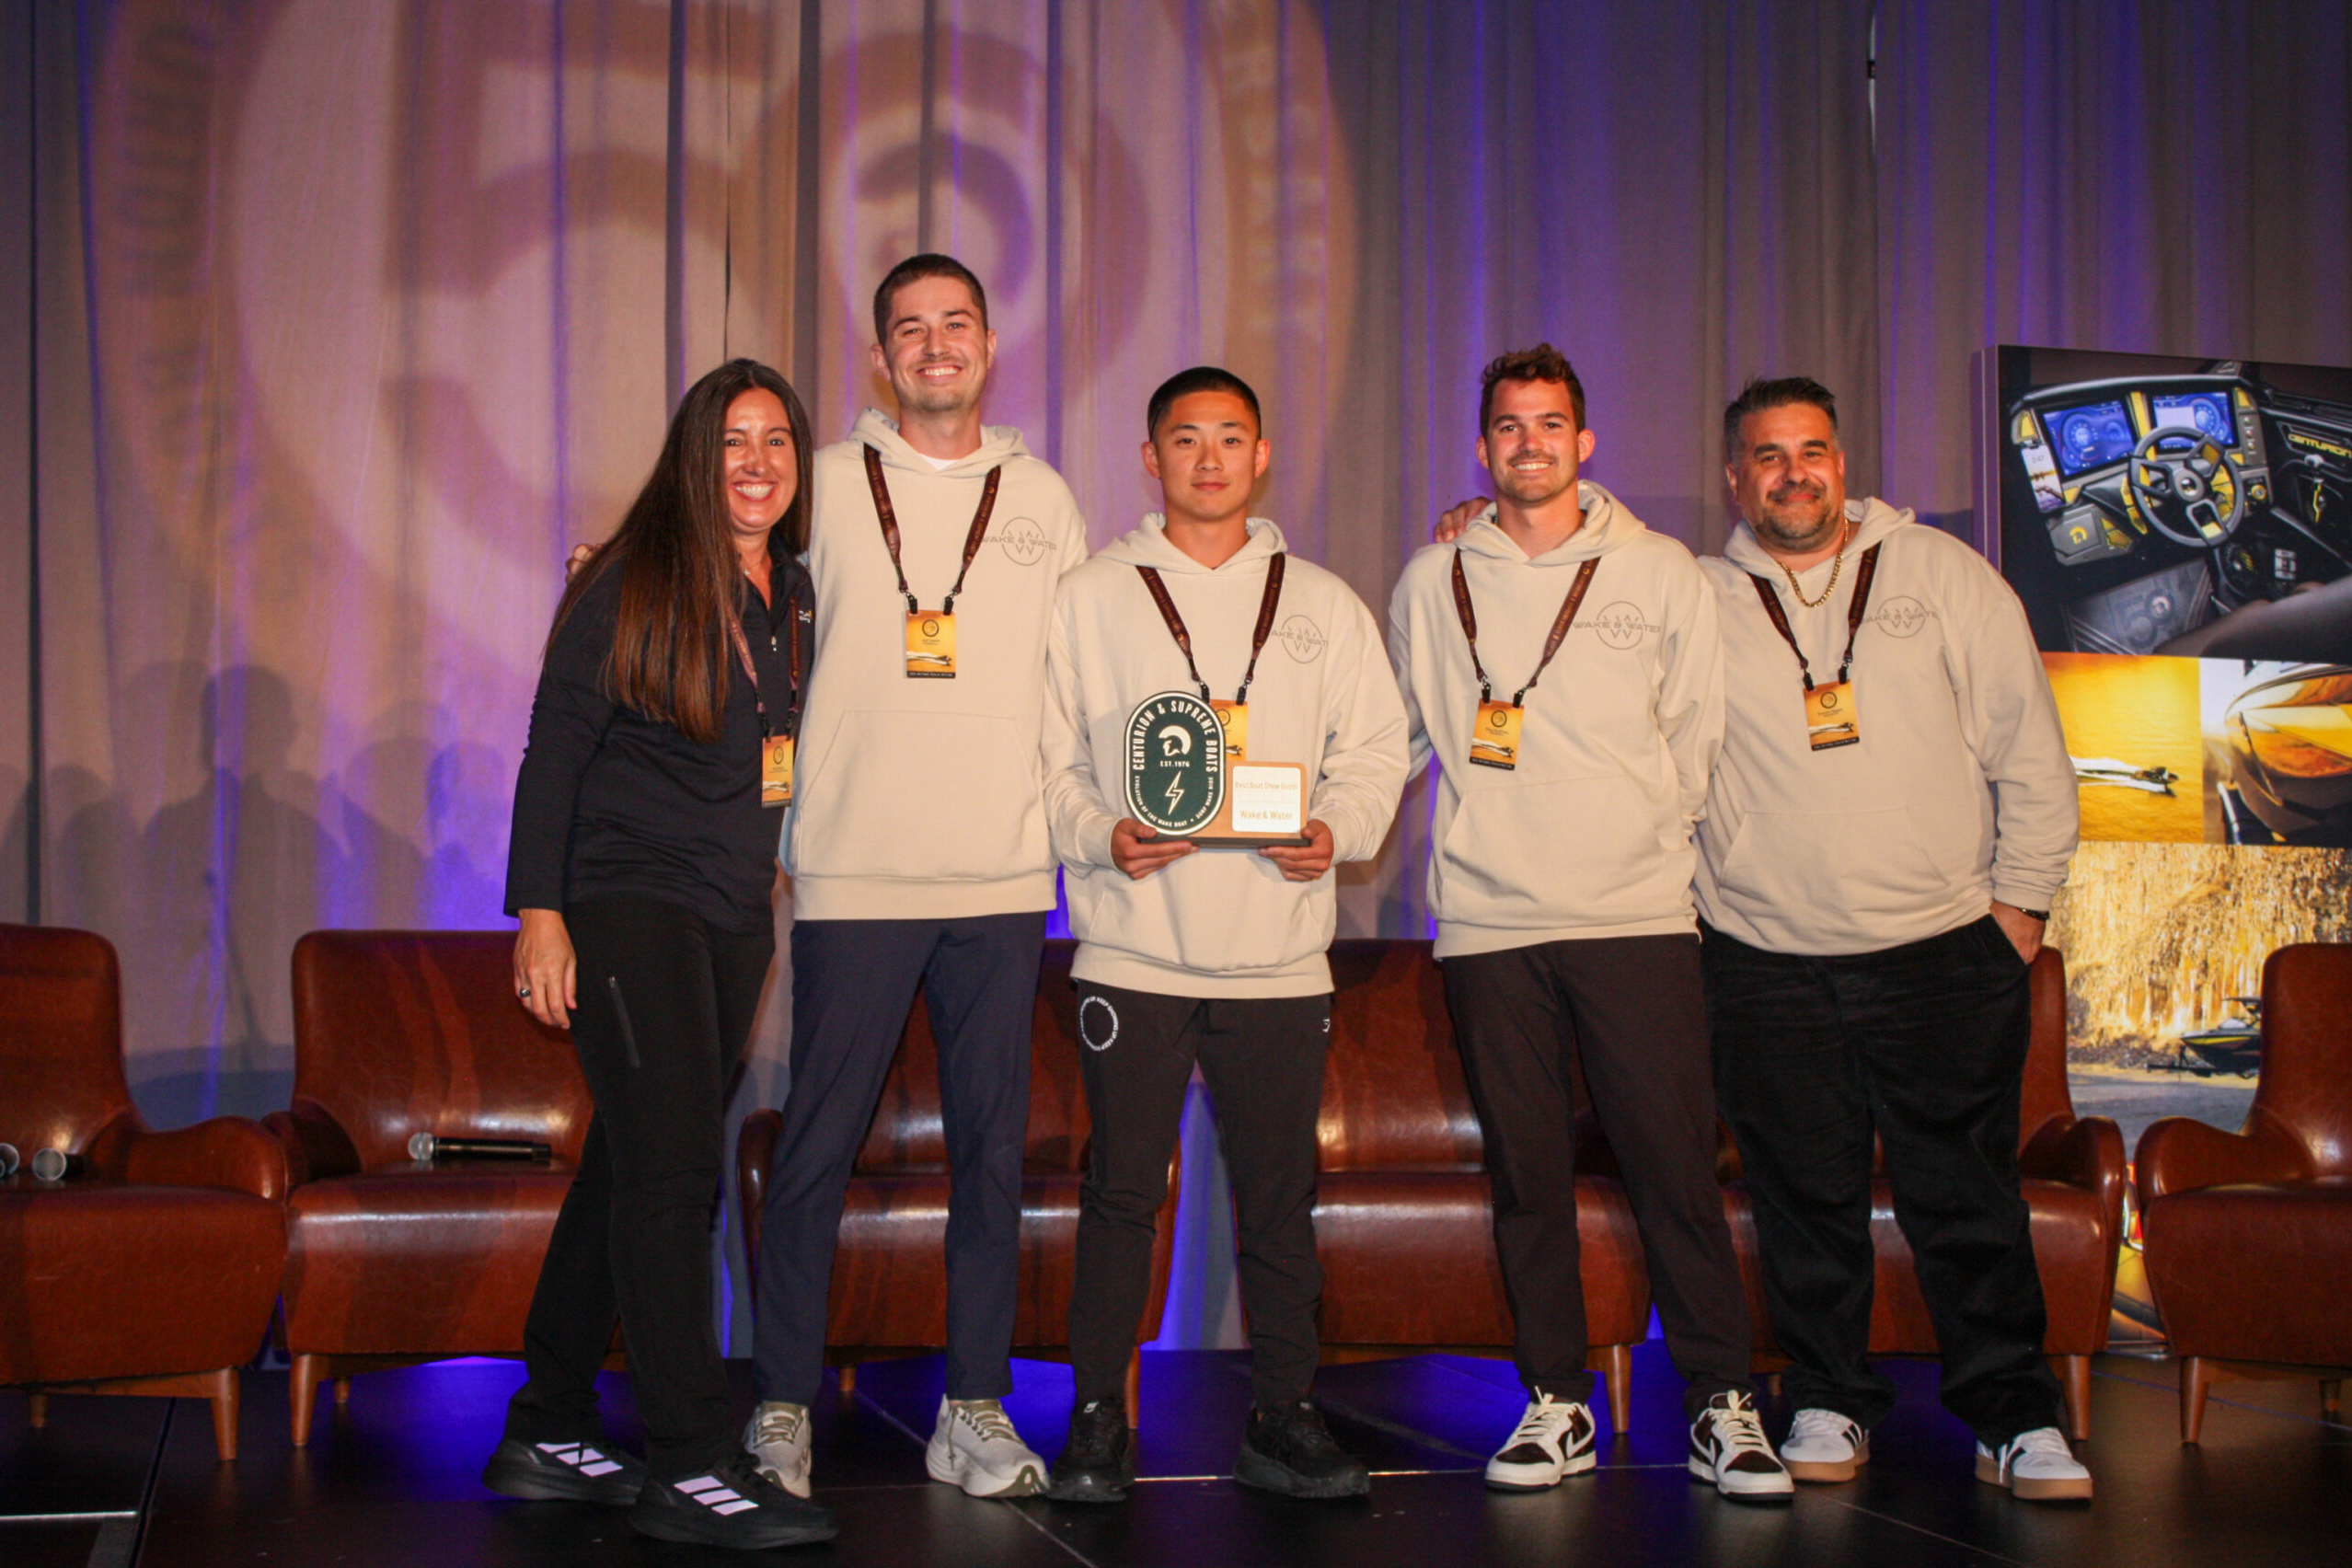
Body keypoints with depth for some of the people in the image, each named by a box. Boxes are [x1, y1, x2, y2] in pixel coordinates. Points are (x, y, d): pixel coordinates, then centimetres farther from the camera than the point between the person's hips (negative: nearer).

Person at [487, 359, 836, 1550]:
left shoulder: (792, 595, 12)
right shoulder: (632, 583, -7)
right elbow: (555, 747, -8)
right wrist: (539, 909, -14)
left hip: (735, 915, 7)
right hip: (626, 901, -7)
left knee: (632, 1167, 11)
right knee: (673, 1162, -13)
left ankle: (549, 1432, 20)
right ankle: (690, 1464, -12)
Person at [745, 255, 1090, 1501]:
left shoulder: (1043, 499, 13)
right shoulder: (827, 486, 5)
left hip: (1003, 879, 3)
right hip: (854, 871, -2)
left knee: (992, 1145, 5)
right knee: (817, 1141, -1)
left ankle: (973, 1412, 13)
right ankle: (782, 1407, 9)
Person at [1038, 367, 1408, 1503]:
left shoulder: (1323, 604, 13)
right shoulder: (1091, 598, 7)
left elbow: (1375, 746, 12)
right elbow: (1045, 756, 4)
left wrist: (1337, 828, -7)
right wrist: (1100, 834, -13)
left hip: (1280, 952, 2)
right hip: (1134, 949, -2)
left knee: (1280, 1196, 5)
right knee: (1123, 1190, -2)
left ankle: (1282, 1418, 15)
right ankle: (1098, 1423, 8)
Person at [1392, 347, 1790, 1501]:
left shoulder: (1660, 573, 7)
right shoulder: (1432, 584, 10)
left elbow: (1700, 734, 11)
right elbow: (1398, 736, 19)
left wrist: (1651, 839, 7)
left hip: (1638, 915, -1)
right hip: (1489, 919, 2)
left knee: (1675, 1163, -4)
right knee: (1525, 1171, 5)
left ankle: (1720, 1403, 5)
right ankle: (1556, 1404, 14)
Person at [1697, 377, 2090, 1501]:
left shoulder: (1943, 574, 6)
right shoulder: (1695, 602, 6)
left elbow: (2027, 744, 8)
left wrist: (2023, 896, 3)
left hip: (1946, 946, 0)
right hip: (1769, 959, 1)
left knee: (1969, 1198, 2)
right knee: (1805, 1197, 6)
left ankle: (2014, 1416, 11)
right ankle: (1828, 1403, 20)